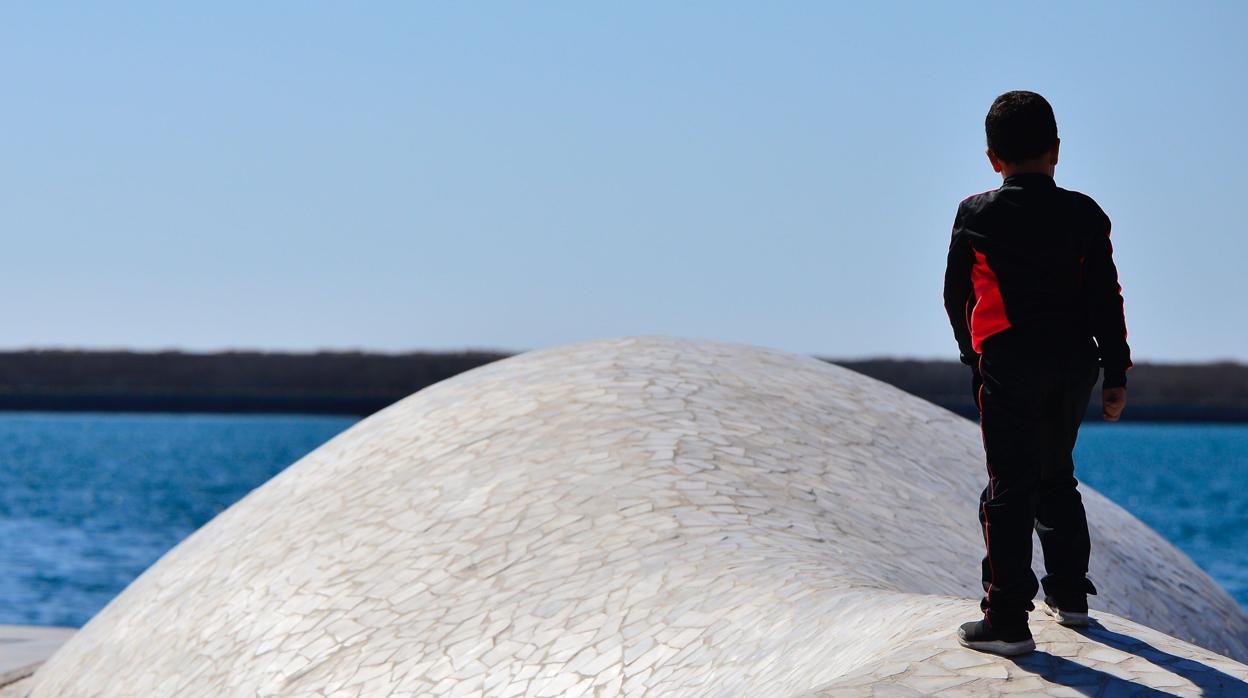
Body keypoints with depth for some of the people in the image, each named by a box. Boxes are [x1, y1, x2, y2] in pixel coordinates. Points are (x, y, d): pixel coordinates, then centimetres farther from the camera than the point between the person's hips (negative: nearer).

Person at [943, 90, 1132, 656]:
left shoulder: (975, 215, 0)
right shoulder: (1084, 214, 3)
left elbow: (956, 295, 9)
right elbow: (1105, 298, 1)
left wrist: (972, 352, 26)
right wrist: (1116, 374, 4)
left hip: (1008, 363, -3)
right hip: (1073, 363, 4)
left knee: (1010, 488, -5)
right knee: (1056, 478, 20)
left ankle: (1008, 620, -9)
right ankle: (1069, 594, 27)